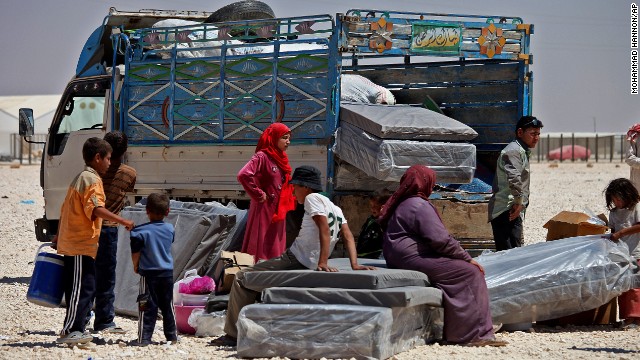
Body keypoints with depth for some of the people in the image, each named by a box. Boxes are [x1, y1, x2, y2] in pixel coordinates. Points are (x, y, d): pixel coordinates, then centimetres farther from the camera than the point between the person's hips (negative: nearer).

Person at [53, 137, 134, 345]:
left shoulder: (80, 178, 20)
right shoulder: (92, 180, -11)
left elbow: (66, 209, 25)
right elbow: (96, 209, -24)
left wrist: (58, 237, 31)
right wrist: (123, 221, -25)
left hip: (70, 242, 10)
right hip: (82, 245, -10)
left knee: (85, 289, 12)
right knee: (82, 289, -11)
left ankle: (75, 331, 13)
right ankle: (69, 332, -14)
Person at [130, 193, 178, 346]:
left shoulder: (141, 231, -13)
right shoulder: (170, 229, 0)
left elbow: (135, 253, -10)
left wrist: (136, 266, 7)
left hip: (149, 273, -4)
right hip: (167, 272, 4)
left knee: (148, 307, -1)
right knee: (168, 306, 14)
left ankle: (144, 337, -3)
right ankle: (172, 336, 21)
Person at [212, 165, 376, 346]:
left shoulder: (312, 198, -9)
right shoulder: (335, 208, 18)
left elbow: (324, 230, -21)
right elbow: (348, 237, 8)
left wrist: (322, 263, -29)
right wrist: (354, 265, -2)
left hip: (295, 261, -10)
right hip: (307, 266, 10)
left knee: (242, 279, -3)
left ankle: (234, 335, -7)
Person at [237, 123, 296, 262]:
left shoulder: (281, 158, 14)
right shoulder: (261, 156, -12)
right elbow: (244, 175, -27)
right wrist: (258, 194, -17)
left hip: (278, 213, 9)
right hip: (264, 209, -9)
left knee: (276, 250, 9)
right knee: (262, 250, -8)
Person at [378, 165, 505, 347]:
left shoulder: (400, 204, 21)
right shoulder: (419, 205, -12)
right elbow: (440, 239, -19)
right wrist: (468, 258, -11)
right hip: (414, 259, -11)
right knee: (470, 273, -13)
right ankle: (477, 335, -18)